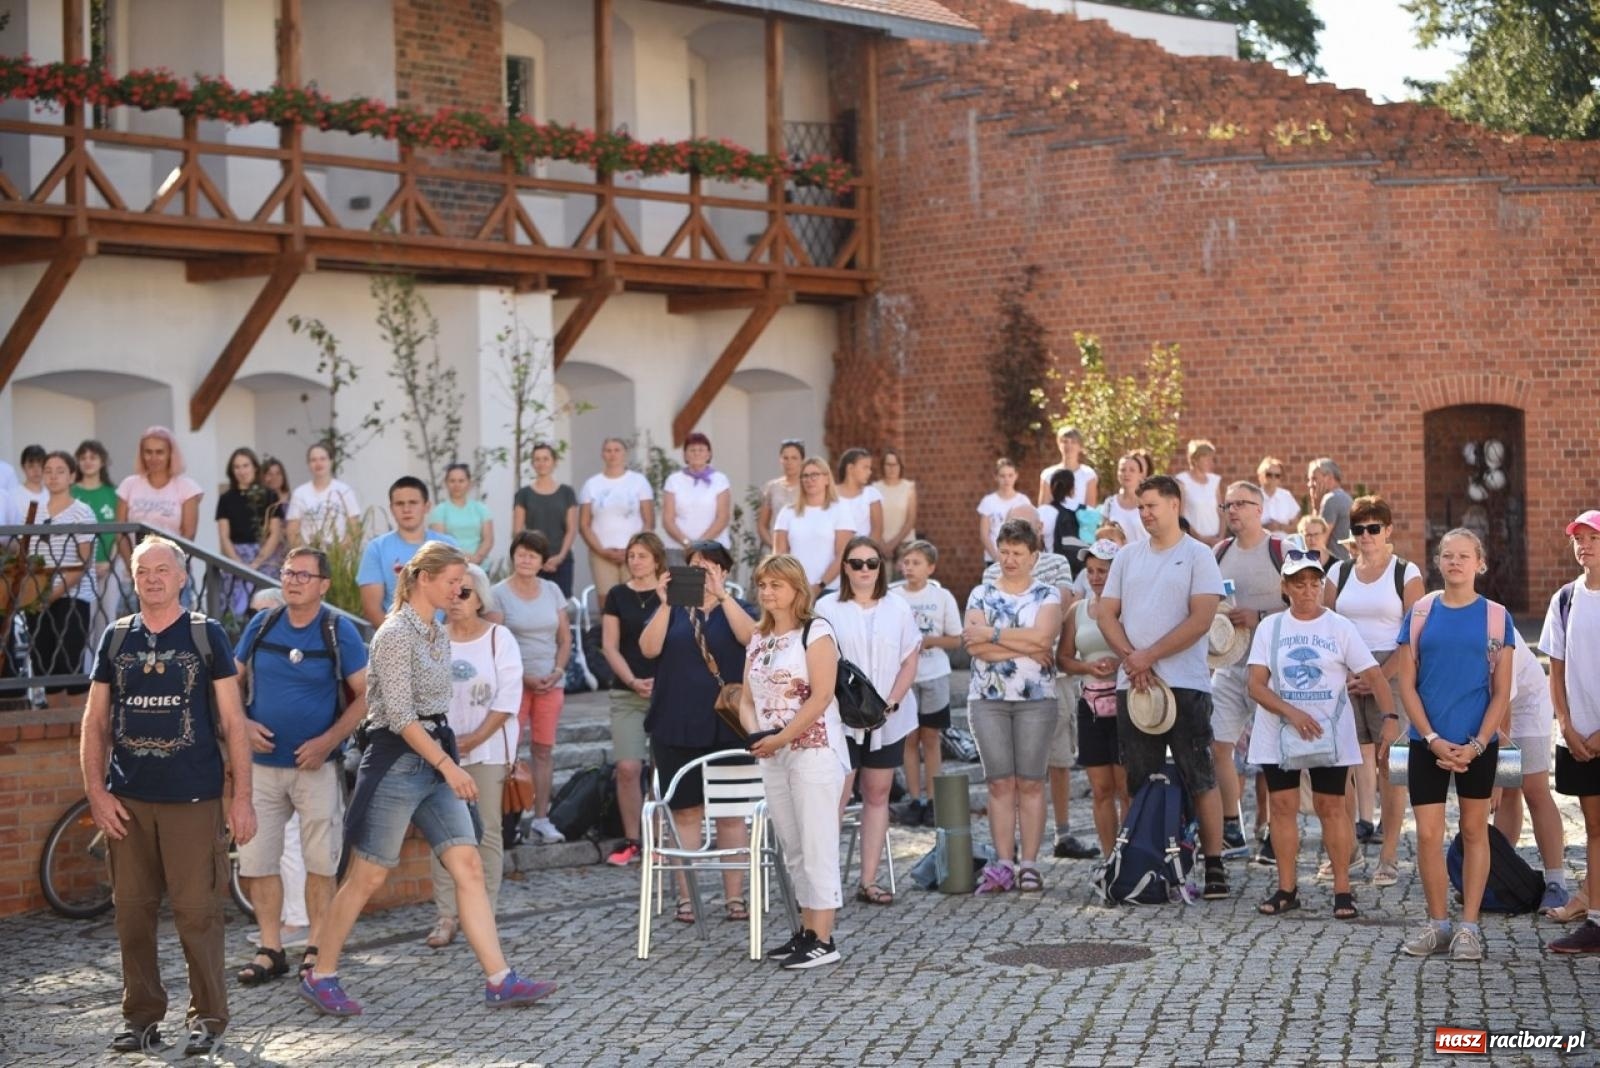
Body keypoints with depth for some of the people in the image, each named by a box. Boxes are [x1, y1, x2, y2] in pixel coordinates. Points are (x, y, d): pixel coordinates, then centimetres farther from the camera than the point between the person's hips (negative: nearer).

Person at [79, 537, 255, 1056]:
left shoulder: (206, 635, 3)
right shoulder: (116, 638, 10)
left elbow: (232, 720, 2)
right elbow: (95, 723, 12)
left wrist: (243, 796, -3)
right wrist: (96, 791, 0)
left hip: (193, 799, -3)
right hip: (127, 801, 3)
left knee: (197, 912, -4)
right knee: (132, 912, 5)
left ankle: (208, 1017, 7)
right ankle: (141, 1017, 15)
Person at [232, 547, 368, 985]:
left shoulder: (339, 631, -5)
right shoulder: (262, 624, 4)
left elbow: (364, 695, -6)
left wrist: (327, 741, -15)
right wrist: (243, 723, -6)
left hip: (316, 765, -3)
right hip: (261, 762, 3)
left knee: (320, 861, 4)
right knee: (257, 860, 4)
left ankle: (316, 949, 15)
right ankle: (270, 950, 14)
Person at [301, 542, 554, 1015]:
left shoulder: (439, 635, 13)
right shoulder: (396, 634, -13)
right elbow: (400, 715, -19)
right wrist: (447, 764, -20)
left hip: (436, 758, 8)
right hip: (397, 760, -8)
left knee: (469, 868, 0)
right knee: (367, 877, 1)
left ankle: (499, 980, -3)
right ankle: (320, 976, 14)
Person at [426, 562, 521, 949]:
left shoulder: (499, 638, -2)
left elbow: (508, 699, -6)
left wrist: (474, 739, -14)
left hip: (487, 750, -2)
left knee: (486, 831, 0)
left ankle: (484, 915, 6)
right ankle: (447, 915, 7)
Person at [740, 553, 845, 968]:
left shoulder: (816, 631, -6)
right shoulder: (758, 638, 15)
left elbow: (821, 696, -15)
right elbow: (748, 699, 15)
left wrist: (781, 738, -17)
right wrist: (754, 733, -6)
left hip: (814, 751, -7)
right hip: (772, 758, 7)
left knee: (817, 847, -6)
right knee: (792, 849, 11)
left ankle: (824, 940, -5)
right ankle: (807, 930, 18)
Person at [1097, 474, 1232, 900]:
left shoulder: (1198, 556, -1)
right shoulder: (1128, 557, 14)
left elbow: (1201, 619, -11)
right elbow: (1107, 614, 10)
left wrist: (1150, 656, -13)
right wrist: (1130, 657, -7)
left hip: (1185, 685, -5)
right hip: (1133, 685, 5)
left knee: (1200, 780, -3)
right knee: (1140, 782, 8)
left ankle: (1214, 865, 1)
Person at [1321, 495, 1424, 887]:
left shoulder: (1407, 573, 1)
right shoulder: (1339, 572, 12)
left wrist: (1380, 677, -12)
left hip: (1390, 674, -3)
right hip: (1344, 676, 3)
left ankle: (1389, 857, -2)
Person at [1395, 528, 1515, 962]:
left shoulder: (1496, 616, 1)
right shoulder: (1420, 614, 3)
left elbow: (1502, 691, 0)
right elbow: (1407, 684, 1)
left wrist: (1475, 745, -10)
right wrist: (1434, 740, -9)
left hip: (1477, 745, -1)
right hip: (1427, 743, 1)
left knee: (1474, 831, 7)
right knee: (1428, 834, -1)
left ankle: (1469, 926, 12)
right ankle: (1437, 923, 12)